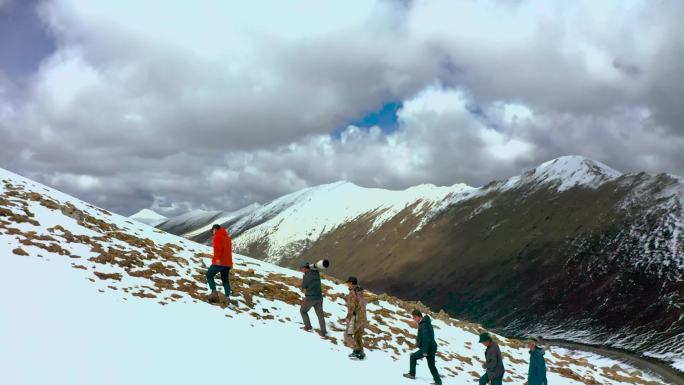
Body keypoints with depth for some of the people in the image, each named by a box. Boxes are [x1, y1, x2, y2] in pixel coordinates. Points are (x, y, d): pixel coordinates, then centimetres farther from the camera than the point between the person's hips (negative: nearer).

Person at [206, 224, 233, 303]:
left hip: (219, 262, -8)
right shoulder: (227, 237, 23)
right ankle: (227, 297, -1)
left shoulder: (217, 236, -3)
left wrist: (217, 258, -28)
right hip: (228, 263, 8)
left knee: (209, 275, 3)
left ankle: (214, 292, -13)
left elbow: (218, 247, -19)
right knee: (225, 280, 11)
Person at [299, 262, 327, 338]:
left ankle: (308, 326, 22)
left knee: (303, 311, 20)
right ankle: (323, 333, 5)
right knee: (320, 315, 9)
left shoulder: (306, 276, -13)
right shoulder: (317, 274, 4)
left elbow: (303, 287, -3)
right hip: (319, 297, 5)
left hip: (310, 298, -5)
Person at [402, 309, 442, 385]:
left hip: (427, 348, -9)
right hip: (432, 348, 9)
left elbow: (425, 339, -25)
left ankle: (412, 374, 13)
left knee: (413, 357, 7)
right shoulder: (427, 322, 11)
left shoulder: (424, 325, -20)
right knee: (432, 365, 15)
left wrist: (424, 351, -24)